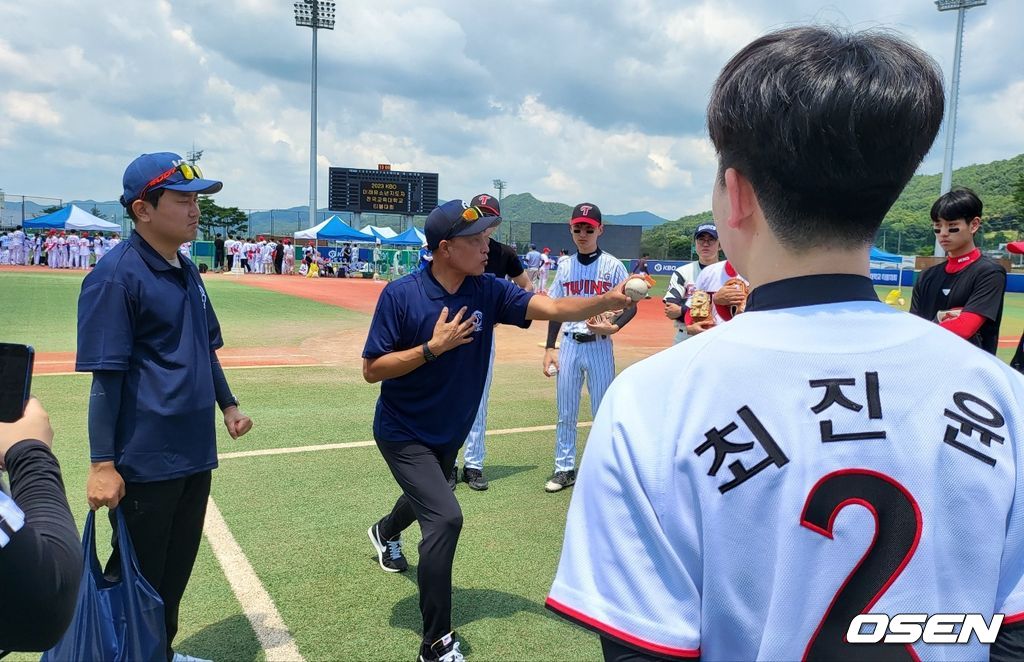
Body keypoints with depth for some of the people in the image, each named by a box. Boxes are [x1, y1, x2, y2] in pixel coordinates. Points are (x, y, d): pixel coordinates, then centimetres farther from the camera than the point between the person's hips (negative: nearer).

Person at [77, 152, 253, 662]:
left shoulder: (187, 271, 9)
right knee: (137, 579, 7)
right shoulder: (116, 275, -16)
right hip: (144, 461, -8)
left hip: (195, 452, 8)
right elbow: (106, 375, -18)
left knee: (177, 569, 21)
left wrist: (227, 404, 18)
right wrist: (102, 463, -19)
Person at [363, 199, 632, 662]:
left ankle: (385, 533, 68)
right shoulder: (400, 294, -21)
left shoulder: (488, 292, -11)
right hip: (403, 434, -6)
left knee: (428, 498, 30)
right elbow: (371, 370, -20)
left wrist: (607, 300, -36)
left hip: (449, 434, 6)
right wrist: (434, 347, -29)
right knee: (445, 517, -20)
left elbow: (554, 309, -20)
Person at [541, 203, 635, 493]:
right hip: (569, 345, 3)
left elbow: (630, 305, -3)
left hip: (599, 346, -3)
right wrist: (549, 348, 7)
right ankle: (565, 469, 20)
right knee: (565, 412, 9)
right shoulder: (565, 266, 7)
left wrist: (612, 327, -22)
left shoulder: (612, 266, -3)